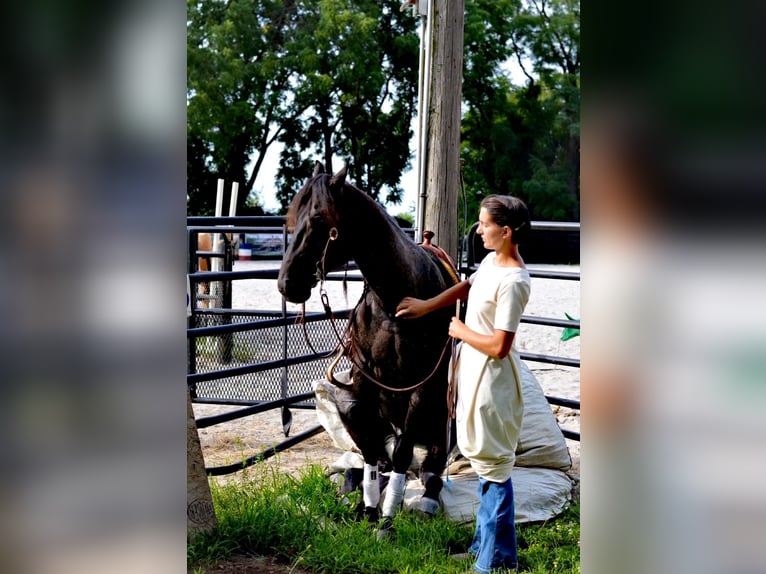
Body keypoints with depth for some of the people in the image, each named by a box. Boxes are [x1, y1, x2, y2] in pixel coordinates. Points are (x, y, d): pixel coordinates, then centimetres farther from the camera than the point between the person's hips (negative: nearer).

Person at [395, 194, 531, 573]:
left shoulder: (512, 281, -26)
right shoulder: (491, 260, 2)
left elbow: (499, 346, -27)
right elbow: (465, 287, 22)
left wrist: (461, 331, -13)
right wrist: (426, 305, 13)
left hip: (491, 377, -10)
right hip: (473, 370, 10)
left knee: (493, 465, -1)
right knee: (483, 460, 20)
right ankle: (484, 543, 36)